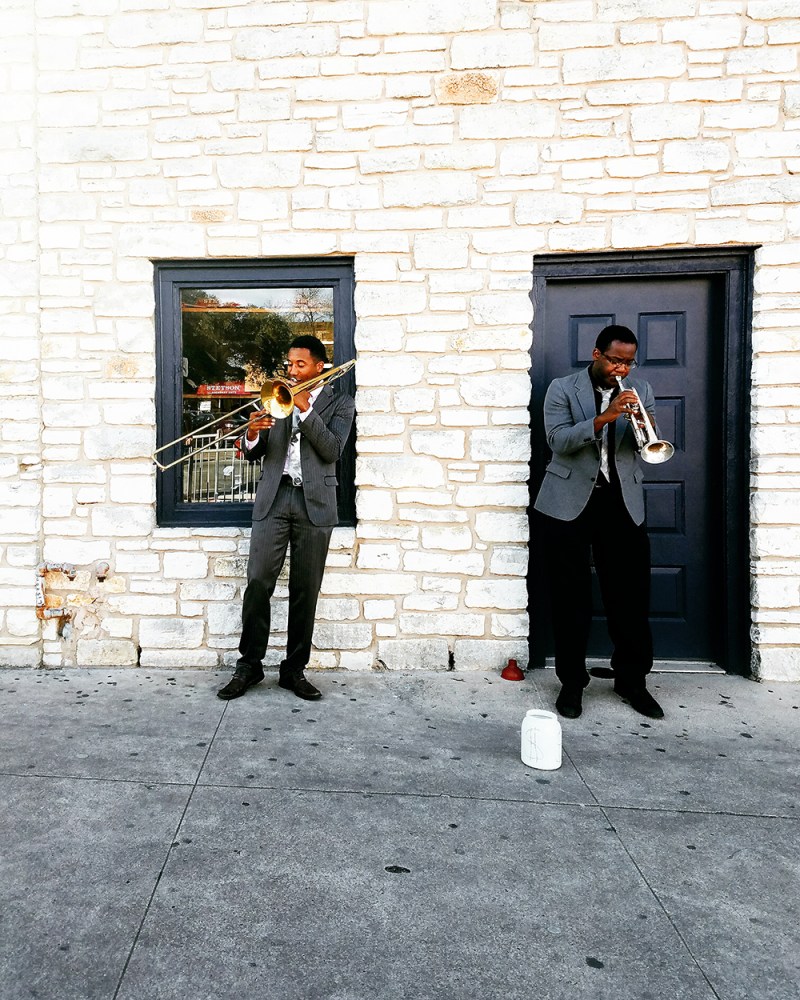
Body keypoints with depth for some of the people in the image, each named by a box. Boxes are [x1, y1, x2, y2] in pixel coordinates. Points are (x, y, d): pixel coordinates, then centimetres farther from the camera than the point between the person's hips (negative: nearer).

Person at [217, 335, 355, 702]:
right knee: (257, 582, -6)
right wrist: (252, 435, -9)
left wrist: (305, 409, -13)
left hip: (314, 503, -2)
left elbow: (332, 451, -8)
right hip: (273, 497, 2)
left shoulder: (339, 404, 9)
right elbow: (253, 454, 13)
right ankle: (249, 665, 7)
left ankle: (294, 669, 12)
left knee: (305, 592, 2)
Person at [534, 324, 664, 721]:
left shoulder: (640, 390, 11)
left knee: (631, 595, 4)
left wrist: (645, 424, -16)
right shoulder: (563, 389, 2)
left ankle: (632, 681, 20)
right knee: (570, 596, 2)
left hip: (623, 502, 3)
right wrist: (603, 417, -24)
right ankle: (571, 683, 15)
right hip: (570, 503, -2)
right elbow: (559, 441, -12)